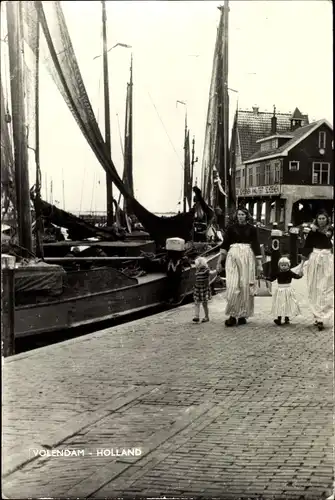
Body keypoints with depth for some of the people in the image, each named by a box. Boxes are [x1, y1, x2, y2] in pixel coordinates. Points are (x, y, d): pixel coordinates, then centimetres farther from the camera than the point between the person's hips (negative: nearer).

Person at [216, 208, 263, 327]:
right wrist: (219, 262, 1)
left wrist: (259, 264, 2)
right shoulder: (231, 228, 6)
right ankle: (233, 315, -5)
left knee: (245, 287, -1)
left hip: (247, 257, 1)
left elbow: (256, 246, 6)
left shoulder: (251, 229, 7)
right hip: (233, 257, -1)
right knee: (233, 286, -9)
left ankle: (242, 315, 7)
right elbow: (224, 245, 6)